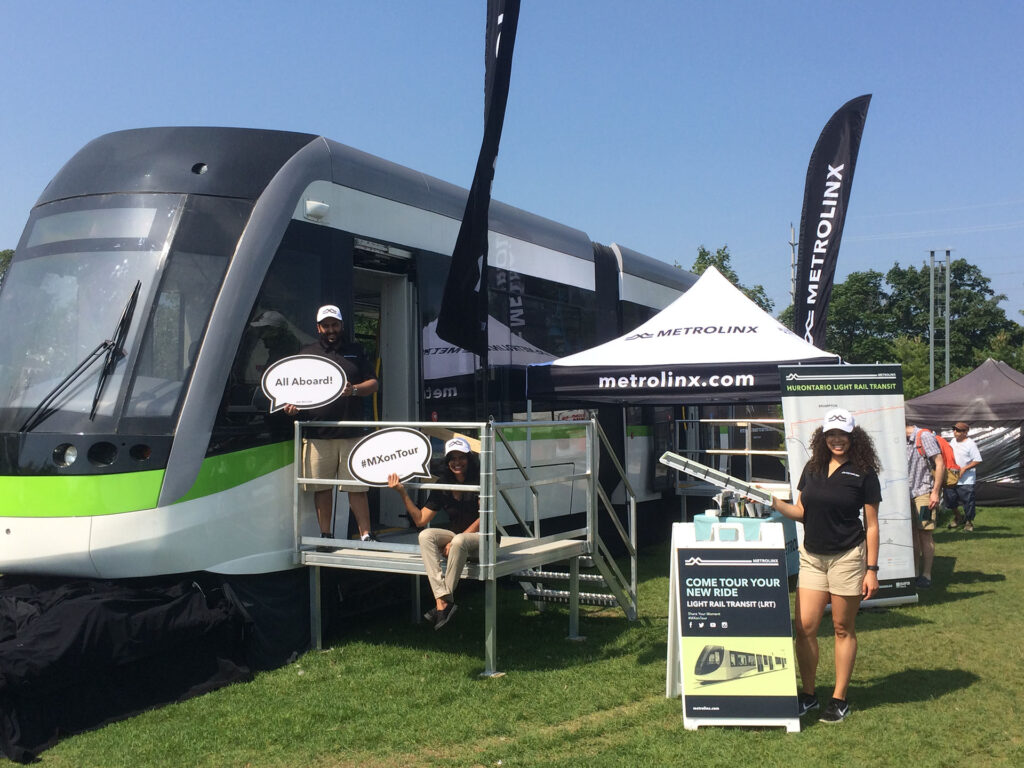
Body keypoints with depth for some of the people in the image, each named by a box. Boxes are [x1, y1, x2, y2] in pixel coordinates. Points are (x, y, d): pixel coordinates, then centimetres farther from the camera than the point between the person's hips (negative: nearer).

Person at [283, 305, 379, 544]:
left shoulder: (355, 352, 15)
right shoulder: (307, 353, 16)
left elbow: (373, 384, 12)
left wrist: (354, 390, -9)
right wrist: (292, 403, -7)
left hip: (351, 432, -1)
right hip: (317, 432, 1)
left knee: (357, 486, -2)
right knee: (321, 487, 3)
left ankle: (366, 534, 4)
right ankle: (325, 535, 13)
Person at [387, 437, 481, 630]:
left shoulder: (479, 481, -10)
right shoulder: (443, 486, 4)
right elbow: (420, 520, 2)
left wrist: (455, 540, -20)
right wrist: (403, 493, -8)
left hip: (483, 537, -5)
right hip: (456, 536, 6)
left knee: (459, 541, -37)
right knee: (426, 535, -23)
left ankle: (446, 601, -29)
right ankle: (442, 600, -35)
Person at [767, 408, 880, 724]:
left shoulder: (863, 473, -5)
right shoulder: (813, 468, 8)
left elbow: (871, 525, -4)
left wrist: (872, 569, -7)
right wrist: (775, 503, -4)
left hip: (847, 557, -4)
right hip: (811, 556, 4)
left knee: (843, 628, 5)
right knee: (805, 627, 0)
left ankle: (839, 699, 16)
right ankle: (808, 695, 15)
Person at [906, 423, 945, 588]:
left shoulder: (924, 436, -9)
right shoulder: (906, 441, 15)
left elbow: (940, 464, -13)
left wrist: (935, 492, -16)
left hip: (925, 493, -7)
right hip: (910, 494, 8)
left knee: (925, 534, -4)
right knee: (913, 533, 10)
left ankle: (926, 575, 3)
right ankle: (913, 572, 17)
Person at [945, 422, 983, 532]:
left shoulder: (970, 444, -13)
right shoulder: (953, 441, 8)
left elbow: (977, 460, -14)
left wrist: (964, 468, -20)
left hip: (966, 480, -6)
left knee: (968, 502, 1)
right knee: (950, 501, 12)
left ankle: (969, 521, 20)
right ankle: (957, 517, 34)